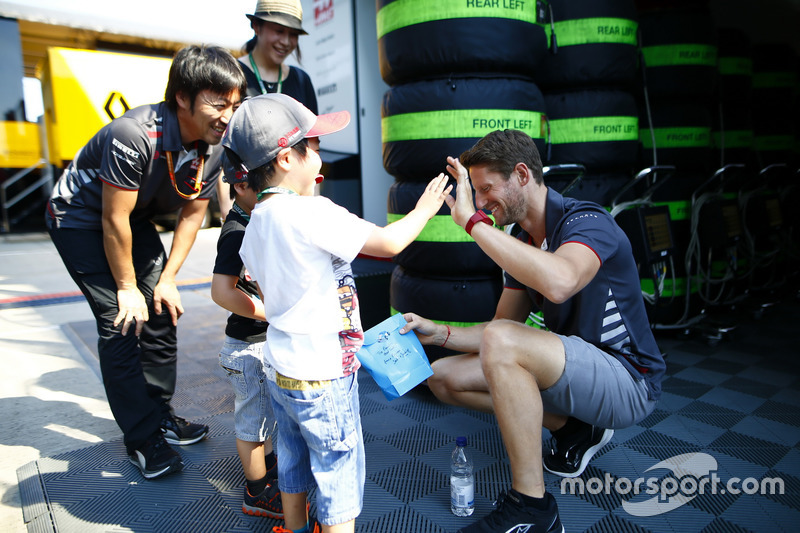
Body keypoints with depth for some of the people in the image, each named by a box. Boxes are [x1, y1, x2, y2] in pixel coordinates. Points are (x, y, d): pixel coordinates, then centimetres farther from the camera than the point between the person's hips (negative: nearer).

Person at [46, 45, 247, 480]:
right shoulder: (135, 135, -35)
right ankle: (141, 439, -1)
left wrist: (167, 280, -6)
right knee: (121, 322, -13)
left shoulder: (213, 148, -14)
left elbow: (192, 215, -5)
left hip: (136, 221, 7)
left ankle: (159, 415, 21)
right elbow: (113, 220, -27)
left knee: (163, 311, 4)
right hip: (80, 219, -6)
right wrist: (128, 288, -17)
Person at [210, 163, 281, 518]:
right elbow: (222, 291, -32)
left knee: (267, 406, 27)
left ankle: (266, 462, 50)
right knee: (253, 416, 7)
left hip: (266, 340, 10)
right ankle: (258, 494, 26)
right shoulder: (237, 233, -25)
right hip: (249, 346, -10)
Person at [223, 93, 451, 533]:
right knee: (339, 478, 8)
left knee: (294, 466, 26)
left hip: (282, 371, 9)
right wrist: (424, 209, -4)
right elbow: (389, 243, -21)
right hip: (323, 378, -9)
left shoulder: (257, 222, 4)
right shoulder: (311, 214, -23)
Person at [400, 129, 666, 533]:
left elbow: (558, 283, -43)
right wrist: (439, 333, -9)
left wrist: (472, 221, -35)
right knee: (444, 377, 1)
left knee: (501, 342, -33)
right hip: (575, 370, 8)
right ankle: (573, 428, 7)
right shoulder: (521, 242, 6)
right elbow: (499, 328, 7)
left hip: (628, 379, -8)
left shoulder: (585, 221, -18)